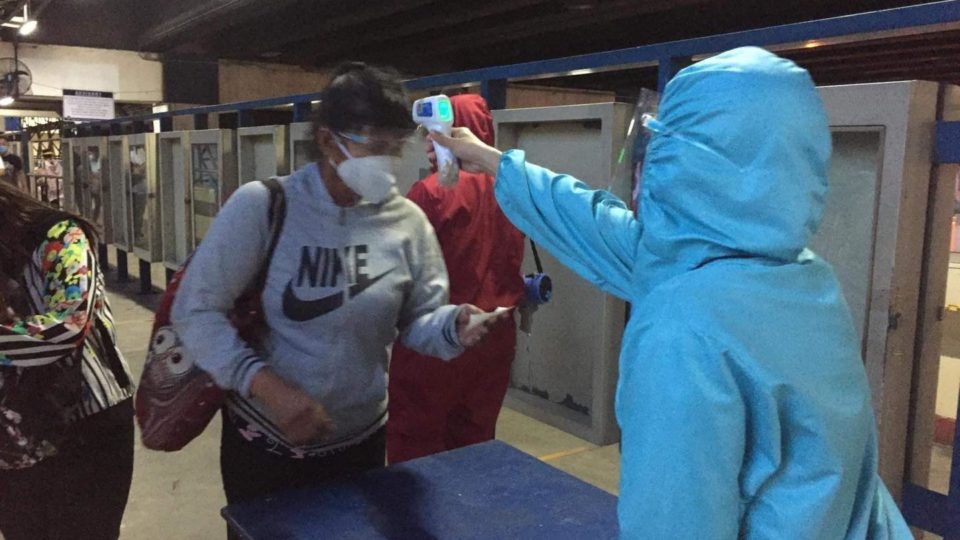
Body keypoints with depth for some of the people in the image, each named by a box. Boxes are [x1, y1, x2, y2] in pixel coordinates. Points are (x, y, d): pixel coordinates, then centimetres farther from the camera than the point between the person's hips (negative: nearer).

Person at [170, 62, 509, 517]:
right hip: (265, 441, -2)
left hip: (360, 441, 3)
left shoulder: (406, 221, -7)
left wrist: (453, 327, -24)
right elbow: (196, 311, -16)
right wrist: (270, 389, -28)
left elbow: (417, 321, 1)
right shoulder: (260, 206, -16)